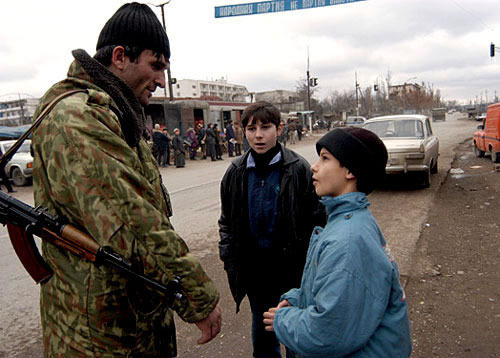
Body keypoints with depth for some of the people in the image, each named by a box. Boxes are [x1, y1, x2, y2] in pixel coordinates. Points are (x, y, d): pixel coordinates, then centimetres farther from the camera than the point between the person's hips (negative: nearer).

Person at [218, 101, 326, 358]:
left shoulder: (298, 169, -10)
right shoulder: (236, 172, -1)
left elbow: (316, 218, -6)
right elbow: (226, 220, 9)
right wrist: (228, 256, 4)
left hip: (291, 264, -3)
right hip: (254, 267, 3)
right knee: (261, 326, 21)